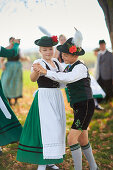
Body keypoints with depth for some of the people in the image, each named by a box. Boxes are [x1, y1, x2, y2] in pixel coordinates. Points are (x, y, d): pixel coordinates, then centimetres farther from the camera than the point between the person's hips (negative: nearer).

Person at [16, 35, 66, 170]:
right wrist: (36, 70, -51)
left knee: (56, 128, 12)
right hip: (44, 97, -8)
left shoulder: (56, 62, 11)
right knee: (48, 129, -16)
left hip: (57, 97, 8)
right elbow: (33, 79, -31)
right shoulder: (39, 63, -11)